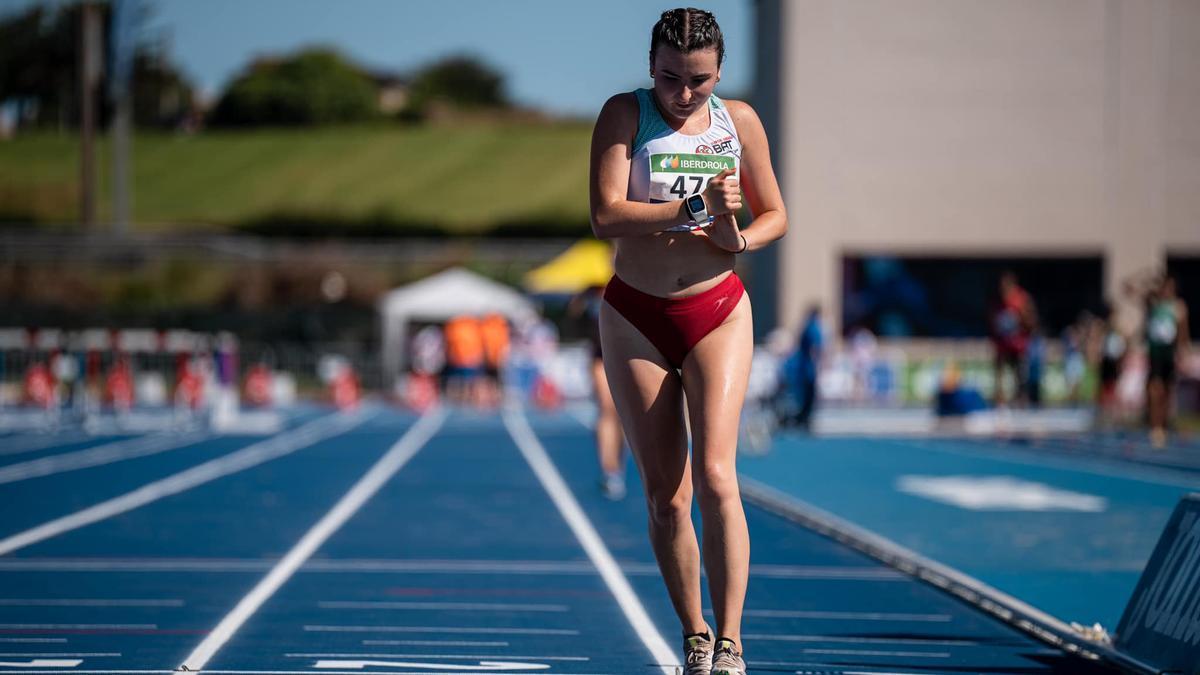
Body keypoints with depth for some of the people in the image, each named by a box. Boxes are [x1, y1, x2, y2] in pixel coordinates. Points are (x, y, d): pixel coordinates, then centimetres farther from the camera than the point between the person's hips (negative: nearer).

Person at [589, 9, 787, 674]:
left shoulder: (739, 120, 2)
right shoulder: (624, 114, -5)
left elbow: (774, 214, 12)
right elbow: (605, 216, -16)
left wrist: (740, 239, -9)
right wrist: (694, 208, -24)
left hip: (717, 311, 0)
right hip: (635, 317, 0)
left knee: (715, 475, -16)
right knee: (664, 496, 4)